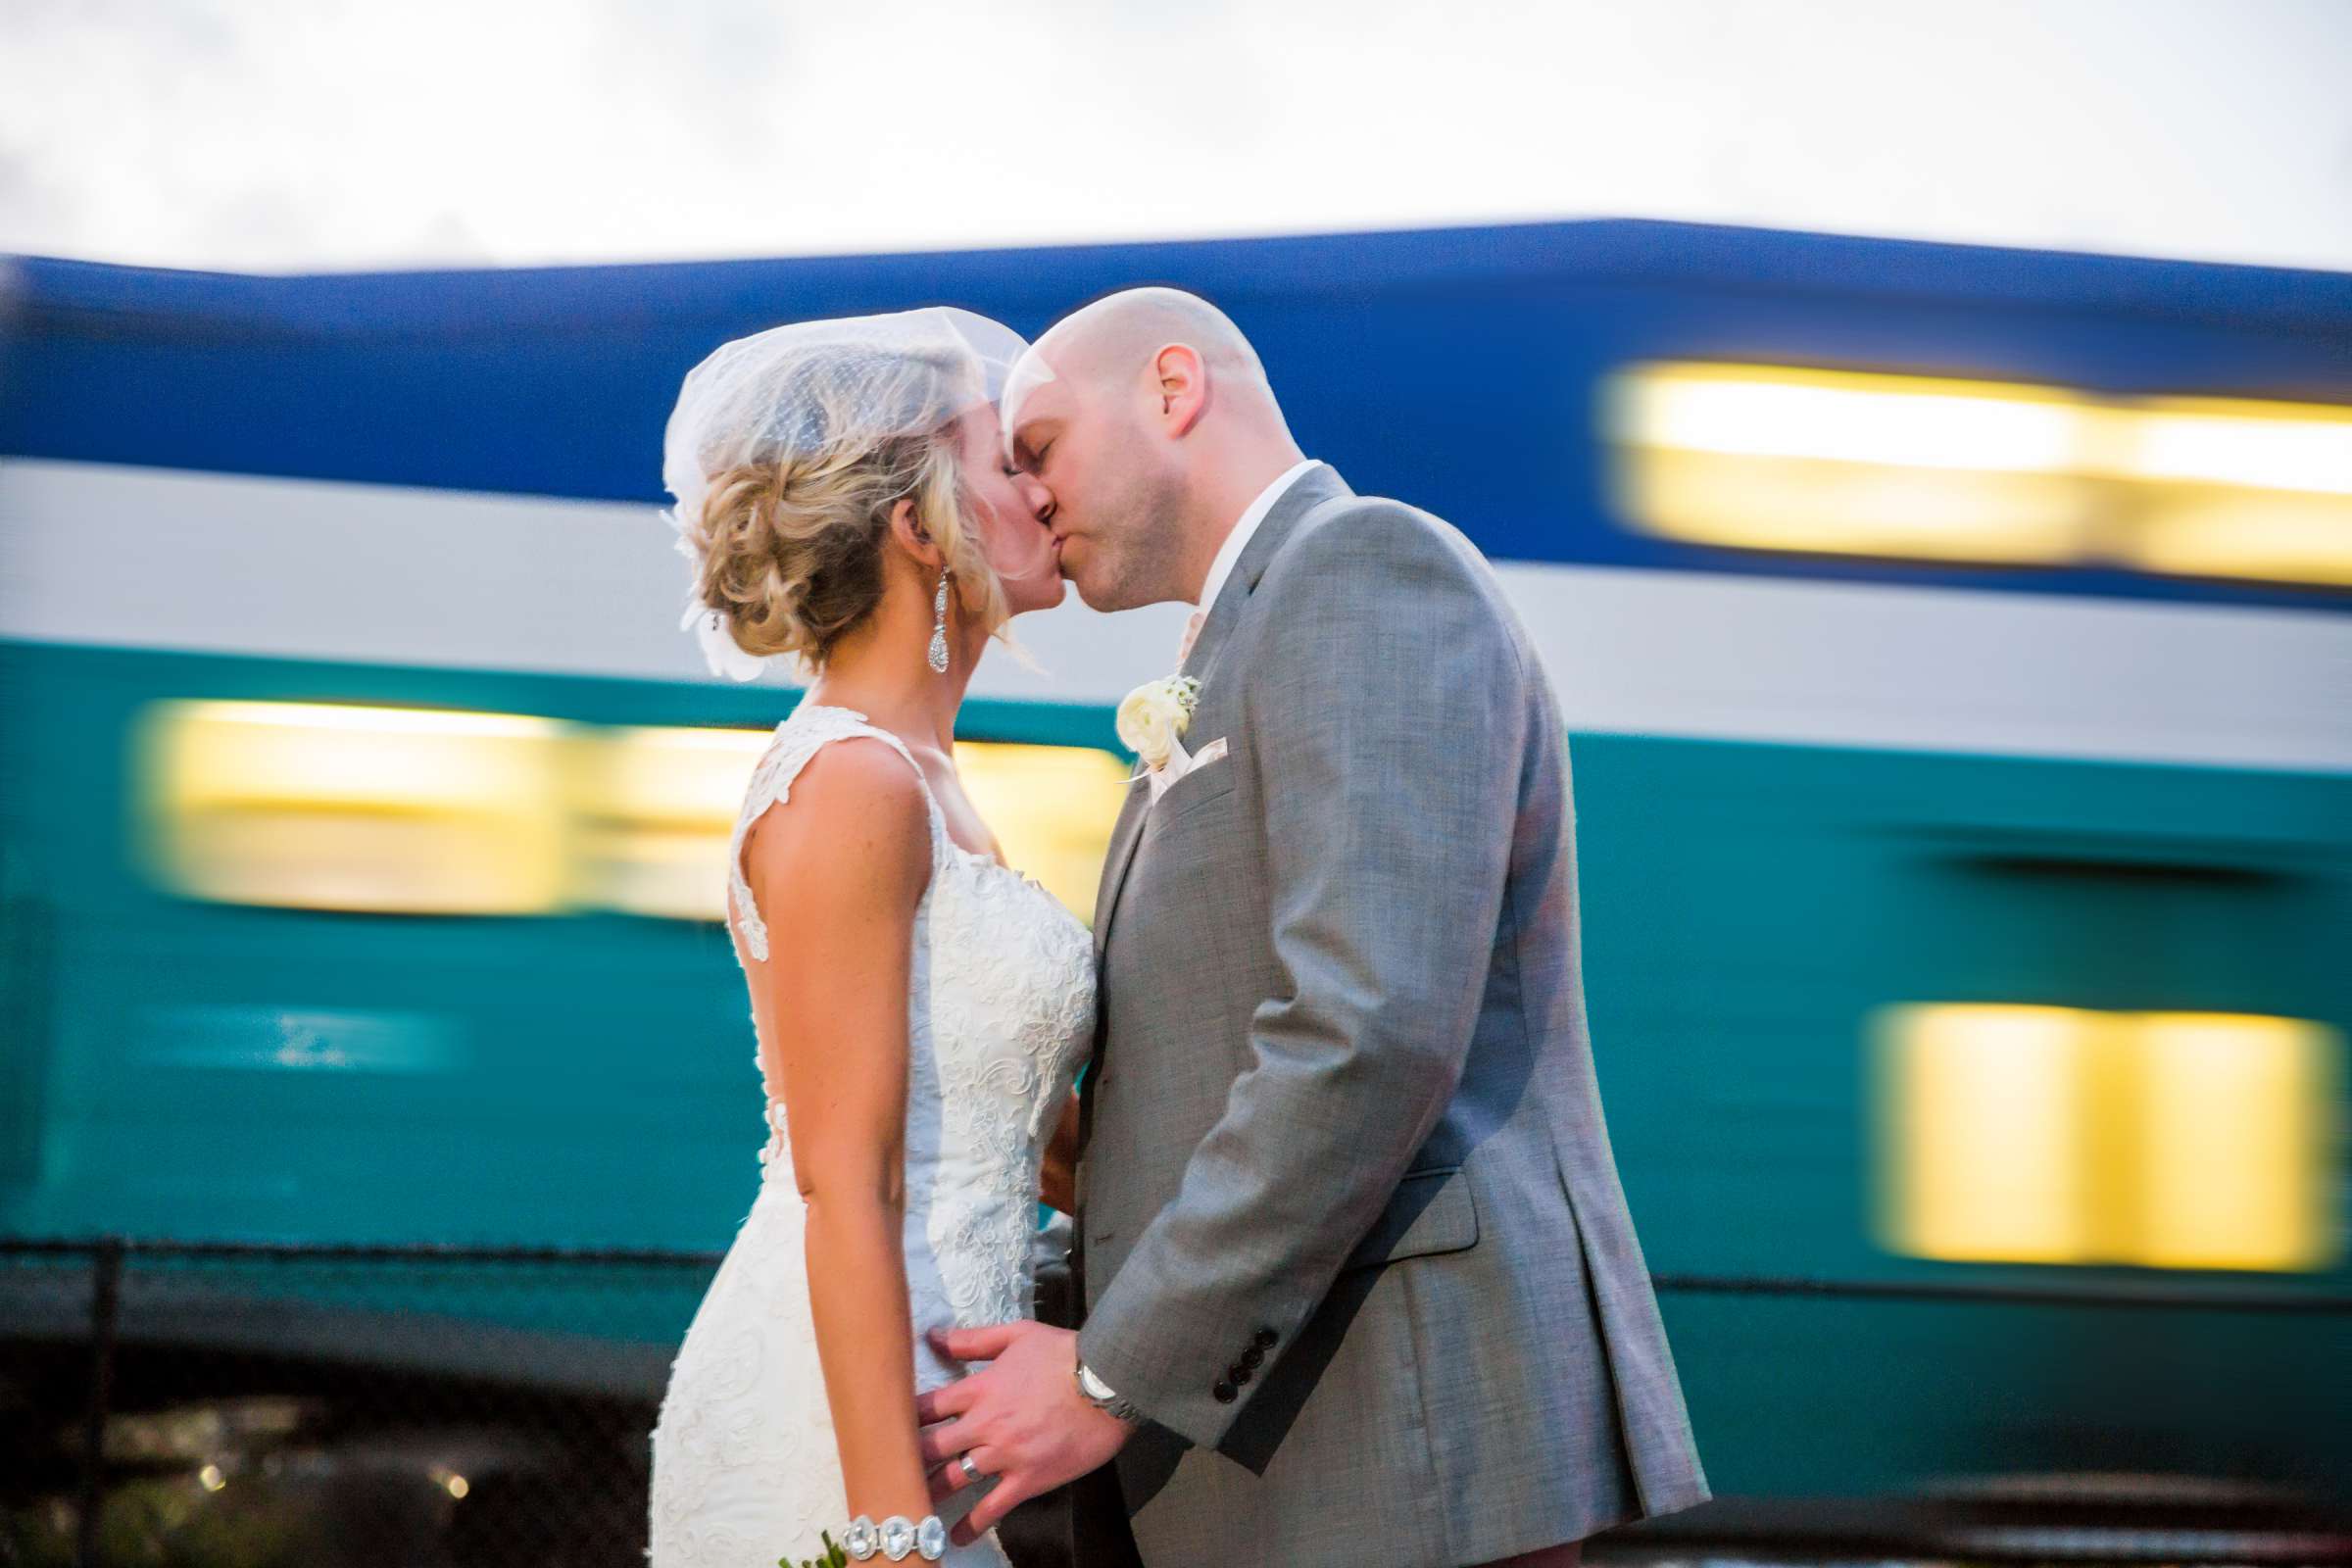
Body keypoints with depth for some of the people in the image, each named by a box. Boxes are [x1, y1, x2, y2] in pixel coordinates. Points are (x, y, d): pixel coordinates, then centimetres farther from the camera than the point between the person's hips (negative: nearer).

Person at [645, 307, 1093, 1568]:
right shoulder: (848, 787, -13)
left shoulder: (917, 782, 15)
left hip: (903, 1419, 9)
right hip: (836, 1428, -9)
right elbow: (842, 1186, -18)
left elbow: (1033, 1131, 20)